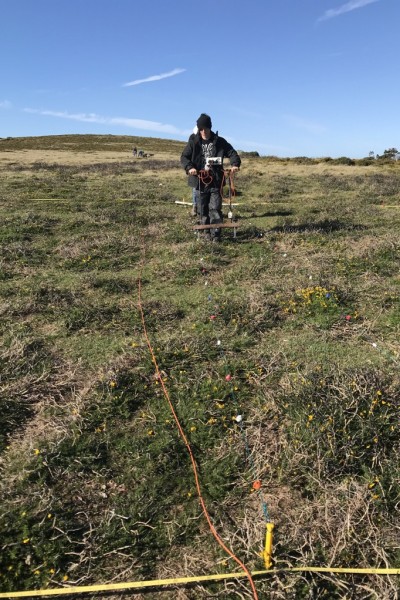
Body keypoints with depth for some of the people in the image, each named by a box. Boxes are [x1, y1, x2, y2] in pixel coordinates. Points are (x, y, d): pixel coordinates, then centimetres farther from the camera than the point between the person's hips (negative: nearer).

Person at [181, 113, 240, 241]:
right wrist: (189, 167, -20)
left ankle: (216, 233, -2)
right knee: (203, 209, 6)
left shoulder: (219, 142, 4)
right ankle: (207, 232, 20)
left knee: (215, 208, -7)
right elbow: (184, 156, 0)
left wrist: (235, 164, -15)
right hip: (200, 180, 1)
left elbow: (232, 153, 6)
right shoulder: (193, 142, 3)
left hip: (215, 181, -1)